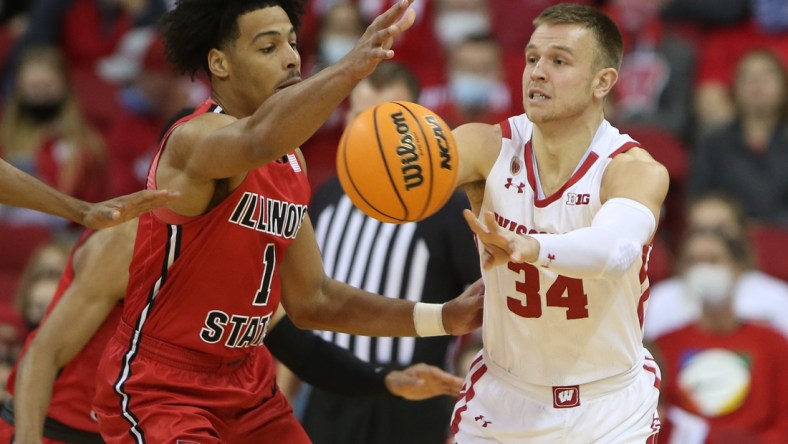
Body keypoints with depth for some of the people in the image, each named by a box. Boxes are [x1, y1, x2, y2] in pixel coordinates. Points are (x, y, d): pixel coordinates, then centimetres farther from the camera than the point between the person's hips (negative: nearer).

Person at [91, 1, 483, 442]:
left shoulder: (292, 162, 6)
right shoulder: (195, 139, -20)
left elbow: (311, 299, 13)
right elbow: (258, 139, -46)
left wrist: (440, 319, 5)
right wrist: (351, 67, -63)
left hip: (247, 385, 9)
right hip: (156, 391, -8)